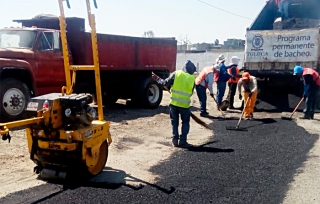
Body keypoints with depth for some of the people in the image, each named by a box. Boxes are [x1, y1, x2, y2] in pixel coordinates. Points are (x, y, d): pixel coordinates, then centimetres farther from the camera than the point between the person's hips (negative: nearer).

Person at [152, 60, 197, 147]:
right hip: (185, 104, -1)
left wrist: (157, 79, 10)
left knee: (174, 122, 15)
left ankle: (175, 140, 16)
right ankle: (182, 141, 10)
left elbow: (166, 83, -5)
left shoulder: (176, 74, -4)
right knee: (185, 123, 14)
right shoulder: (192, 78, 1)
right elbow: (191, 92, 7)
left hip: (174, 103, 1)